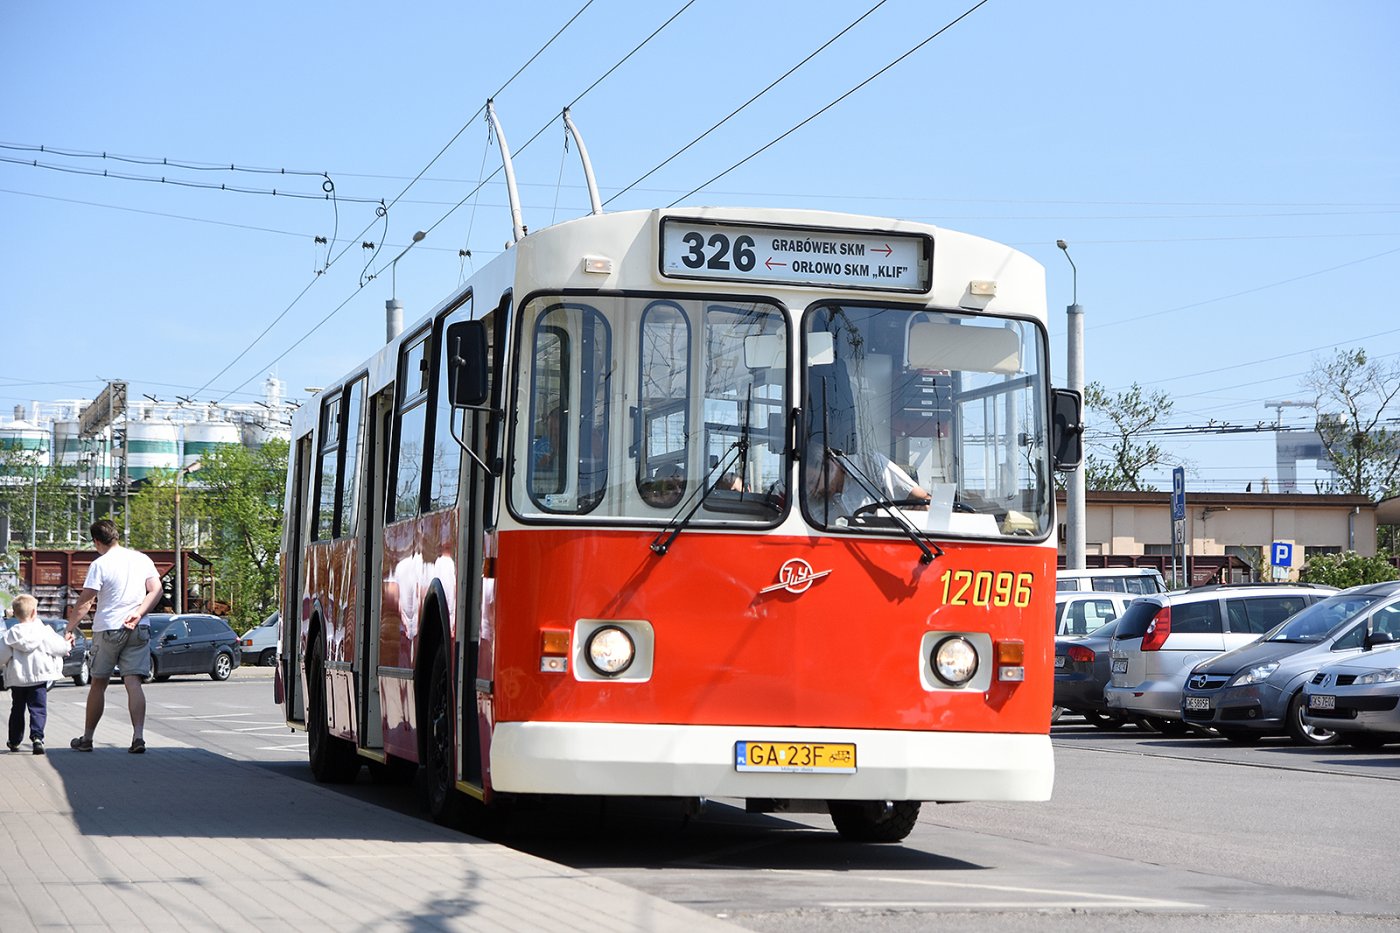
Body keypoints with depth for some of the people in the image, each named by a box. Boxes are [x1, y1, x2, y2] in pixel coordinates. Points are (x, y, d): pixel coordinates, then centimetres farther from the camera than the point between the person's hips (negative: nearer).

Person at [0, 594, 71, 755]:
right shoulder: (44, 631, -6)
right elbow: (60, 648, -3)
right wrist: (67, 644, 19)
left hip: (17, 678, 2)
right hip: (39, 677, -2)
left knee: (17, 710, 16)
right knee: (38, 708, -2)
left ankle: (14, 741, 25)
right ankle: (37, 737, -23)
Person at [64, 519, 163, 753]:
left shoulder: (100, 565, -7)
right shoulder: (142, 559, 7)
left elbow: (85, 602, -9)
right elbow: (157, 590, 1)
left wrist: (69, 629, -1)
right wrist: (138, 613, -8)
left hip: (107, 629, -3)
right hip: (138, 629, 3)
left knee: (98, 684, 10)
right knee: (134, 683, -3)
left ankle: (87, 738, 19)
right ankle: (138, 736, -18)